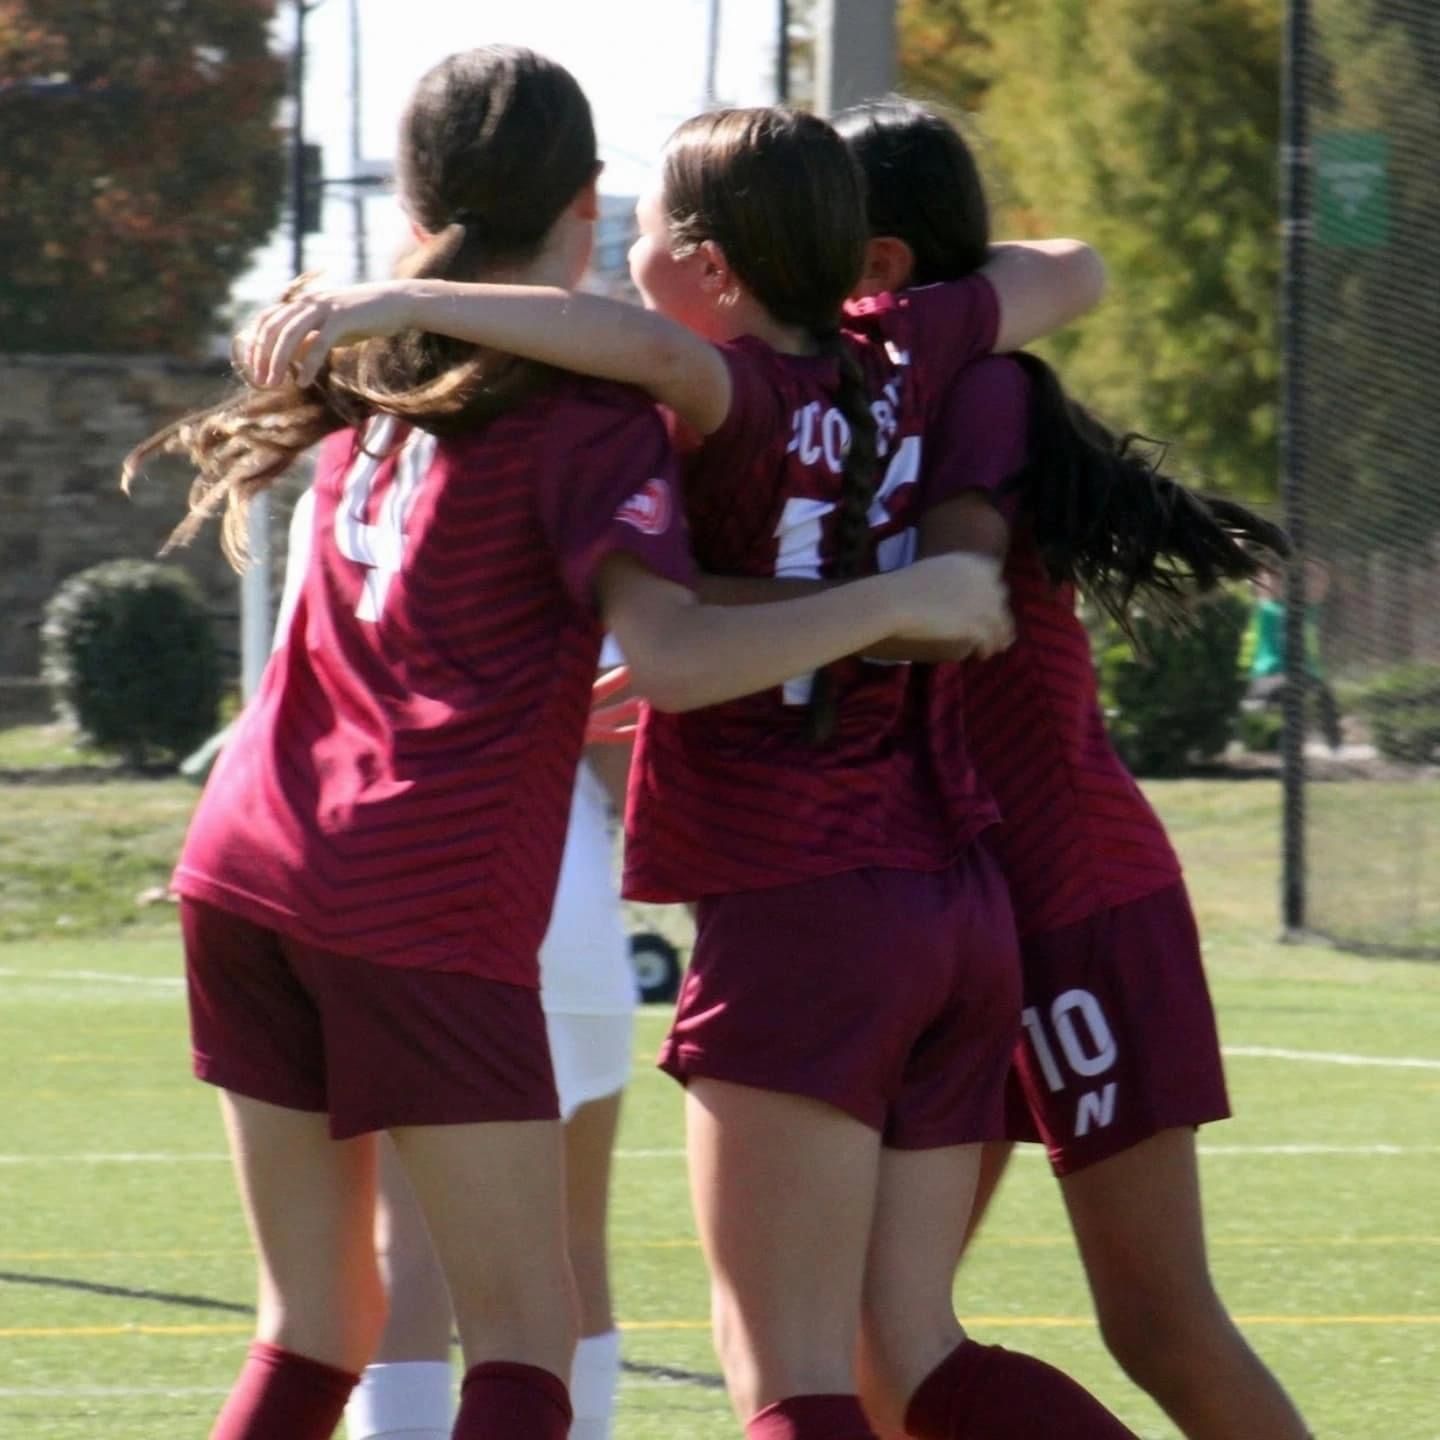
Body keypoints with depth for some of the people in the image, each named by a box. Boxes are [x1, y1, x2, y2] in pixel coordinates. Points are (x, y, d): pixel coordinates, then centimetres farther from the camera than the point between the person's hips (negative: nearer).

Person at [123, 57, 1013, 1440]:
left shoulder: (367, 378, 16)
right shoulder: (585, 405, -5)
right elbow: (667, 655, -19)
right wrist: (900, 601, -13)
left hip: (246, 861, 7)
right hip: (430, 904, -7)